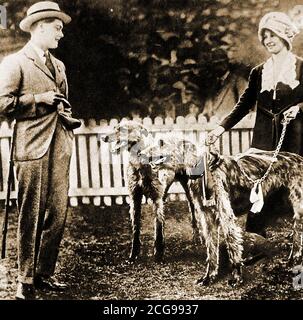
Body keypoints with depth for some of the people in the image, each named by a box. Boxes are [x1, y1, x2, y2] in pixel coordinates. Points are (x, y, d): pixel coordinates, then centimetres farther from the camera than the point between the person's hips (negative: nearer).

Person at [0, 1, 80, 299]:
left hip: (60, 148, 7)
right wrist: (39, 99, -12)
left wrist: (68, 118, 12)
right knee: (31, 216, -1)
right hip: (32, 148, -7)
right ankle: (25, 280, 9)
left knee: (57, 213, 5)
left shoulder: (58, 65, 21)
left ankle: (44, 273, 17)